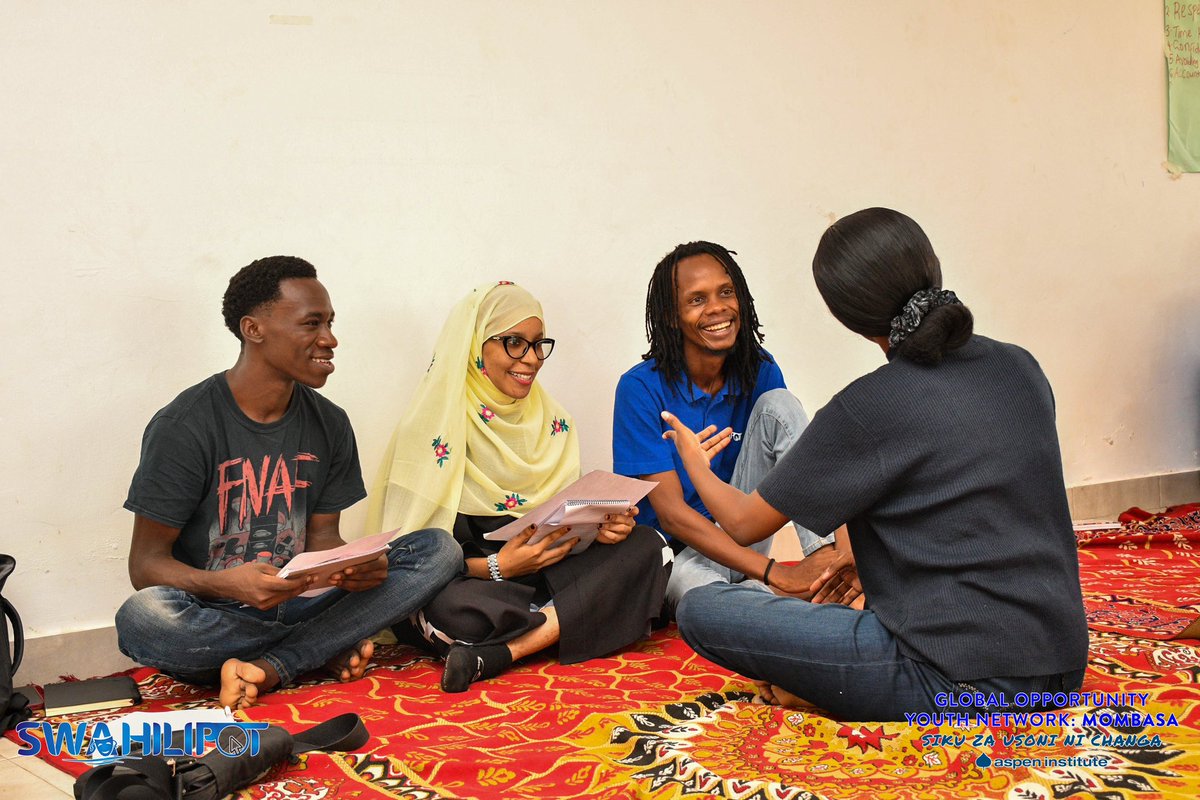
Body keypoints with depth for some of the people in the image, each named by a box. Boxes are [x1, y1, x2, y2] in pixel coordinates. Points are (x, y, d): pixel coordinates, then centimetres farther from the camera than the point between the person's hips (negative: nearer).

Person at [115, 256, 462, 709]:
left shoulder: (329, 425, 5)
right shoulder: (184, 427, -11)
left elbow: (321, 537, 9)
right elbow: (146, 565, -12)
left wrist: (353, 568, -17)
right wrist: (227, 584, -33)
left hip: (293, 606, 4)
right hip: (209, 616, -4)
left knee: (439, 550, -11)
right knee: (143, 616, -38)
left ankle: (270, 667, -23)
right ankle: (329, 649, -16)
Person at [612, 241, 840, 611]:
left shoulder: (760, 372, -1)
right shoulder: (641, 388, -15)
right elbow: (671, 513, -20)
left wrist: (832, 550, -23)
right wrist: (778, 573, -30)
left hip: (740, 537, 6)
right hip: (674, 551, -6)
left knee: (778, 403, -15)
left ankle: (824, 554, -25)